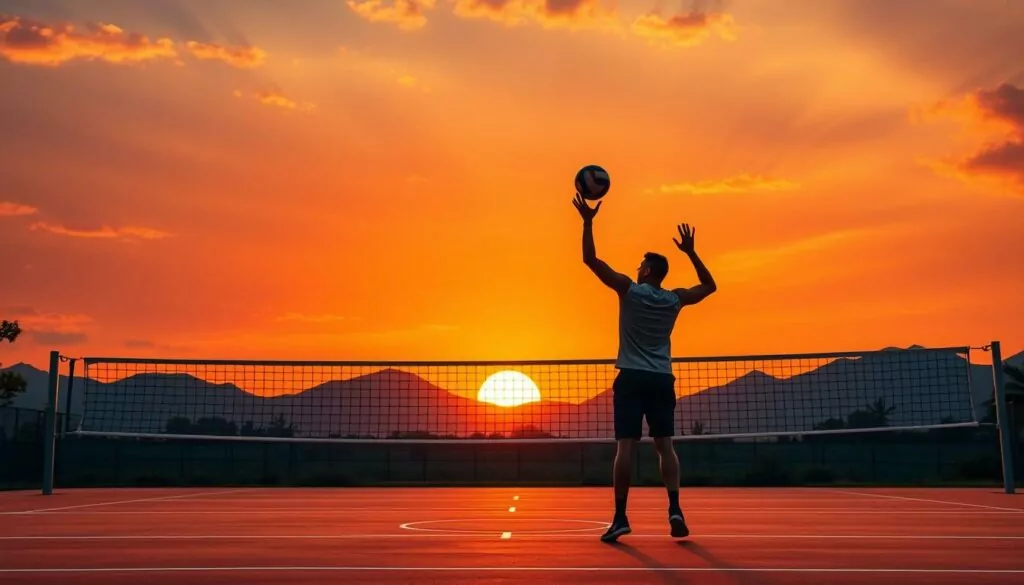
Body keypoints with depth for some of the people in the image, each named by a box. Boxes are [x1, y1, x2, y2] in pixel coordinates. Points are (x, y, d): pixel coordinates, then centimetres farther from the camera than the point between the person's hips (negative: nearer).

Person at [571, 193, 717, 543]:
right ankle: (674, 509, -7)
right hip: (662, 380, 3)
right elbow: (709, 285, 24)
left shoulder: (628, 290, -2)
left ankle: (620, 517, -8)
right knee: (665, 445, 6)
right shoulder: (675, 299, 7)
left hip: (632, 378, -3)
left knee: (625, 446, -6)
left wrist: (588, 220, 0)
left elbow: (590, 259, -4)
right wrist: (690, 252, 24)